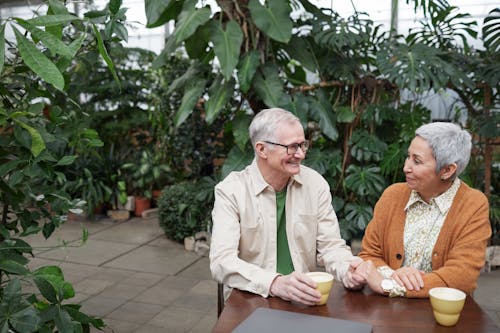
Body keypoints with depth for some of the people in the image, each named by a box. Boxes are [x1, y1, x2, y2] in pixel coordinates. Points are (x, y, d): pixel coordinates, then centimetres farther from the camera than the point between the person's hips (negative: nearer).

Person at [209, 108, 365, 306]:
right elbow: (222, 261, -20)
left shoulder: (315, 184, 0)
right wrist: (275, 284, -36)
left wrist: (347, 271, -20)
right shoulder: (231, 191, -11)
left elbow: (330, 246, 2)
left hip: (307, 300, 1)